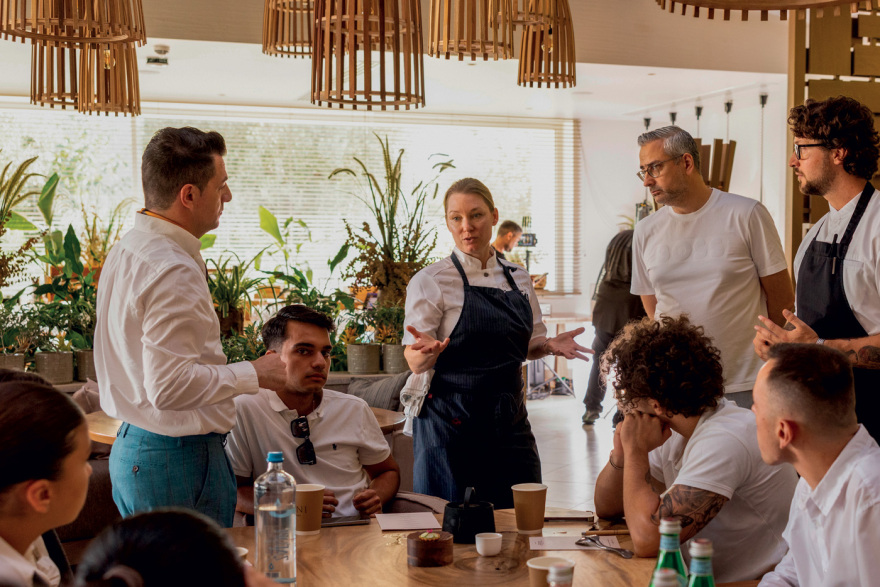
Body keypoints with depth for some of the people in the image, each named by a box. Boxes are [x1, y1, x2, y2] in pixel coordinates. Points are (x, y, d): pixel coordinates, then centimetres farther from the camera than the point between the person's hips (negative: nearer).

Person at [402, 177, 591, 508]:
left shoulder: (518, 278, 10)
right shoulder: (431, 281, -5)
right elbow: (415, 362, -8)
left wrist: (551, 345, 0)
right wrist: (427, 350, -30)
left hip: (509, 419, 5)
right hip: (451, 424, -4)